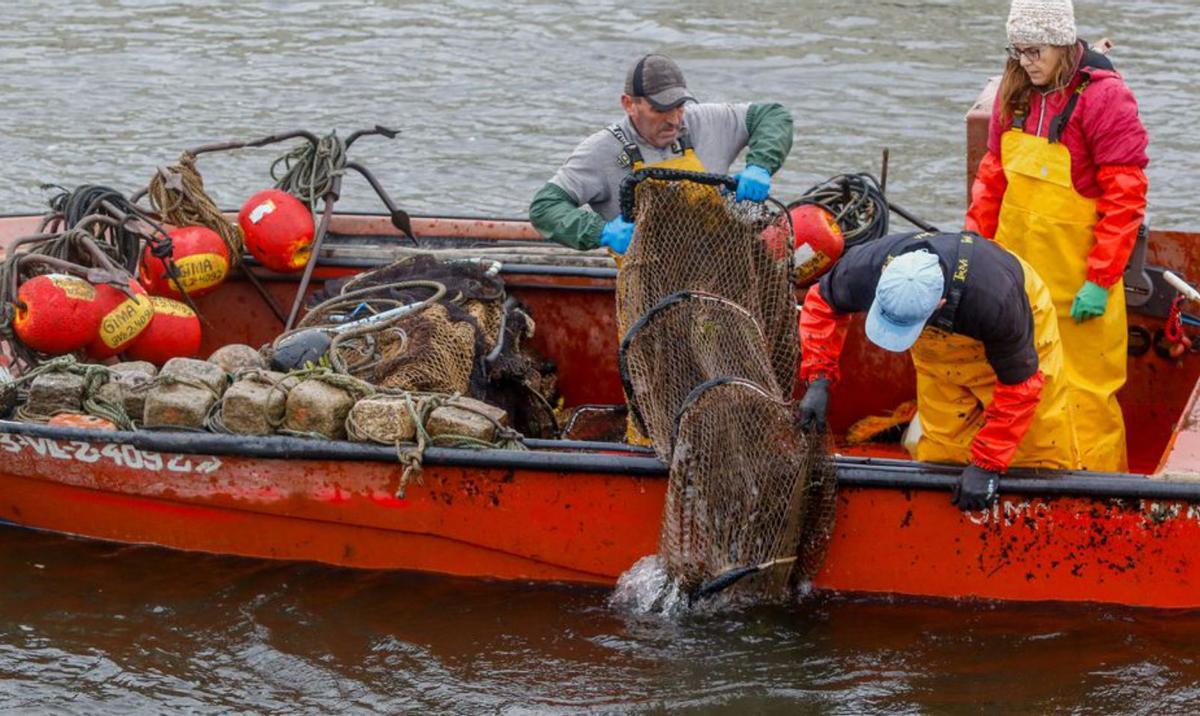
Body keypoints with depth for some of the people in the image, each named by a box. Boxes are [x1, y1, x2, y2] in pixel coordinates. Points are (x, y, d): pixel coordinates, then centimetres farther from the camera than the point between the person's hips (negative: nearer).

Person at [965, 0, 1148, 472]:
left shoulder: (1103, 97, -15)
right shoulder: (1016, 94, 6)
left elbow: (1125, 196, -15)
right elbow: (992, 176, 16)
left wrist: (1100, 280, -17)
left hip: (1077, 280, -6)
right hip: (1018, 269, 6)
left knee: (1085, 386, 0)